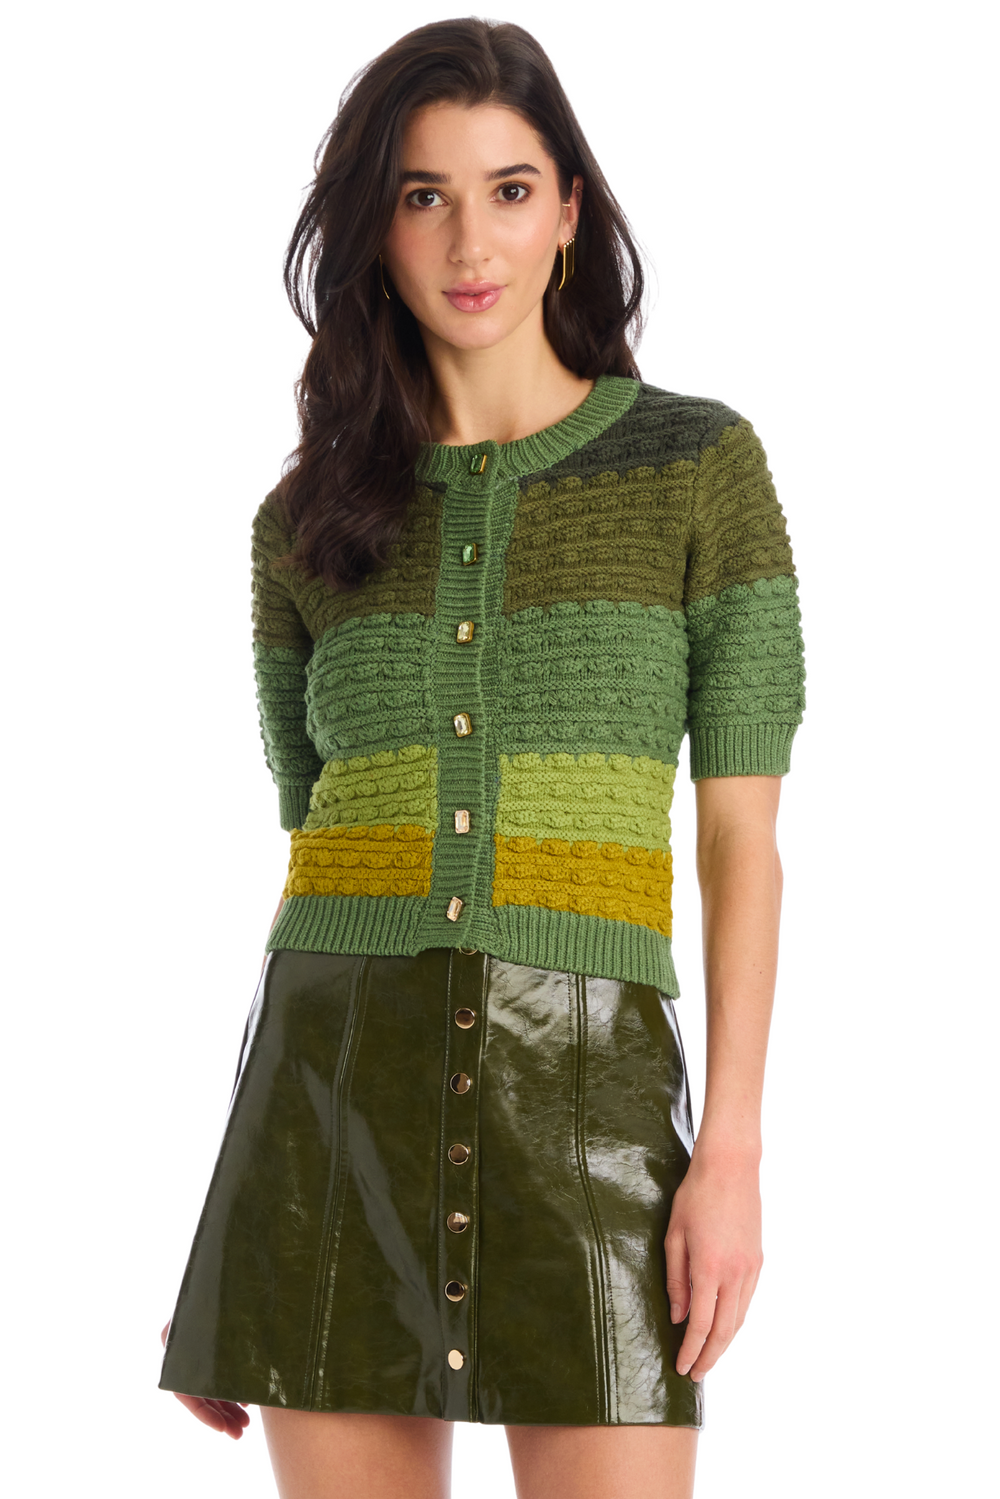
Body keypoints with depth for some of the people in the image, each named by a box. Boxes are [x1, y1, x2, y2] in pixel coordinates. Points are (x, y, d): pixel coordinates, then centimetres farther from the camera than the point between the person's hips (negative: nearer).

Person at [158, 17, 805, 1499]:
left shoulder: (700, 465, 3)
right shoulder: (309, 524, 10)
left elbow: (742, 836, 0)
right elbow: (308, 847, 12)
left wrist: (733, 1147, -9)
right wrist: (233, 1218, 10)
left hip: (586, 1095, -2)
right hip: (338, 1089, 2)